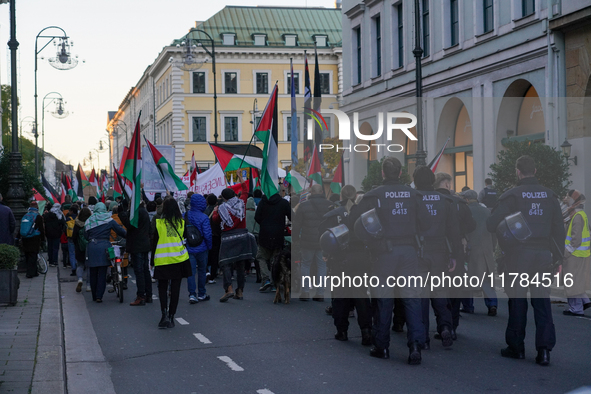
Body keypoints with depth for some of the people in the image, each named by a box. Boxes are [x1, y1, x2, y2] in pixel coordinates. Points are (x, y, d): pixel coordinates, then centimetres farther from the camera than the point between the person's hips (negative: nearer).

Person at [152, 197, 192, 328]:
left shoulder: (158, 223, -7)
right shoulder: (181, 222, 0)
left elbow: (154, 242, -1)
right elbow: (185, 238, 8)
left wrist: (153, 259, 8)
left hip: (163, 260, -2)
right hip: (179, 259, 2)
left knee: (162, 287, 10)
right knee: (175, 288, 7)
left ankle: (164, 313, -10)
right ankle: (171, 316, 10)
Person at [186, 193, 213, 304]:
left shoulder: (184, 216, -3)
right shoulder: (204, 218, -15)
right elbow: (207, 235, -15)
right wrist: (209, 246, 1)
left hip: (188, 249, 2)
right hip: (201, 248, -2)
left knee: (191, 271, 2)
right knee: (202, 271, 12)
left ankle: (192, 294, -8)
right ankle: (201, 294, 21)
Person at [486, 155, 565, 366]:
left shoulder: (512, 195, -6)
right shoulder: (549, 195, 7)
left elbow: (491, 224, -11)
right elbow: (559, 229, 7)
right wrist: (560, 256, 14)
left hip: (519, 253, -3)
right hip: (543, 253, 3)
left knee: (517, 300, 6)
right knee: (542, 300, 4)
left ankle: (516, 346, 14)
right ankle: (544, 349, -3)